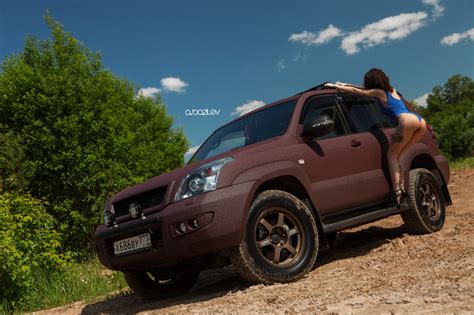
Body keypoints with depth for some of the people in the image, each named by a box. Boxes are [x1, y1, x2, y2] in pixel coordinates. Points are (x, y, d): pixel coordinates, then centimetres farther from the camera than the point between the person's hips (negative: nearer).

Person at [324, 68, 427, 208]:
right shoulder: (391, 90, 31)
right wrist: (344, 84, 47)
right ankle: (402, 187, 0)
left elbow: (355, 91, 17)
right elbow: (364, 89, 43)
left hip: (408, 120, -8)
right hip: (420, 120, 8)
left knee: (392, 154, 0)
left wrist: (335, 86, 25)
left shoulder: (379, 92, 11)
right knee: (397, 155, 13)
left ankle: (397, 191, -13)